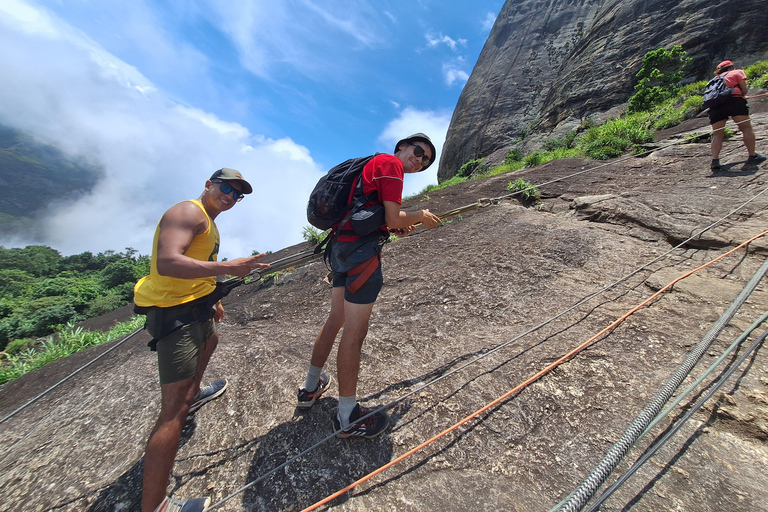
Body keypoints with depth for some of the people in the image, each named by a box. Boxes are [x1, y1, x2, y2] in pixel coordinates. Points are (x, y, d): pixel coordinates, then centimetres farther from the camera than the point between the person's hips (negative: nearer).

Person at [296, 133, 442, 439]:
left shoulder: (374, 163, 26)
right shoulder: (391, 163, -3)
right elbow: (394, 218, -13)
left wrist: (396, 228, 17)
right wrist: (421, 216, 6)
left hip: (342, 246, 10)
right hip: (361, 251, -10)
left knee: (337, 319, 19)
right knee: (354, 332, -4)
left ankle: (310, 387, 35)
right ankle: (347, 417, 11)